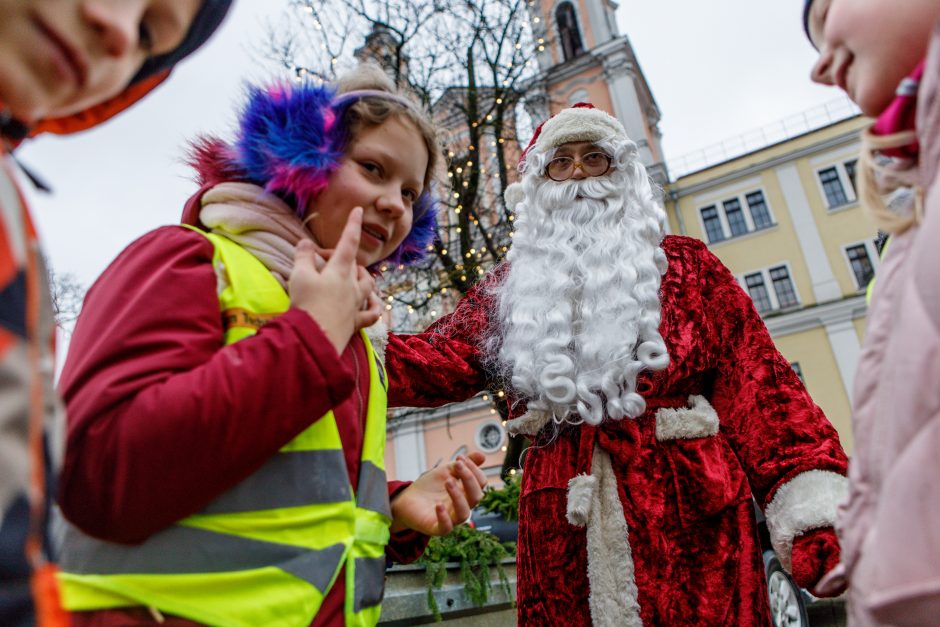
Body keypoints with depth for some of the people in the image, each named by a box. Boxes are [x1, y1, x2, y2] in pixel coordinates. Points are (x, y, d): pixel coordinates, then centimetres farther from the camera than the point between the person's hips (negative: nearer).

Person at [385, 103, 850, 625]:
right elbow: (439, 360, -1)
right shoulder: (514, 285, 13)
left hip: (688, 514, -1)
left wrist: (813, 516, -10)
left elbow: (756, 384, 1)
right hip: (564, 525, 2)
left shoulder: (683, 264, 9)